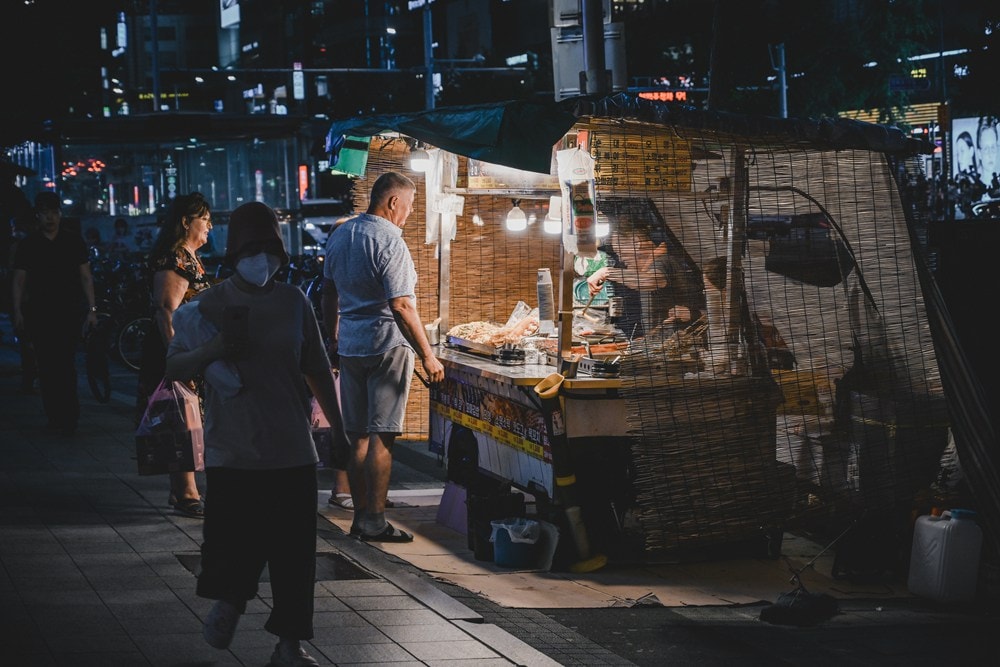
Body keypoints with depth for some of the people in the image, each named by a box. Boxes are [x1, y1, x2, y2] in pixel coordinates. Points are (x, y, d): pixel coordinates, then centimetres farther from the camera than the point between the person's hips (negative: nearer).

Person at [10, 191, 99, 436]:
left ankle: (67, 419, -9)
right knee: (46, 366, 0)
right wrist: (17, 312, -3)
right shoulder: (28, 244, 7)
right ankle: (54, 418, 7)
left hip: (69, 312, -1)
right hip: (38, 313, 1)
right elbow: (19, 281, 7)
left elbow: (86, 278, 8)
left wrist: (92, 310, 0)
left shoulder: (74, 241, 7)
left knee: (66, 364, -11)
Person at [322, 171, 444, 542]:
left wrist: (334, 341, 28)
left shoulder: (339, 235, 10)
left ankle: (360, 517, 16)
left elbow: (329, 296, 18)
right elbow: (401, 306, -20)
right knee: (381, 437, -4)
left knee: (359, 438, 12)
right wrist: (427, 356, -16)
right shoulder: (388, 240, -15)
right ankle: (374, 522, -4)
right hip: (387, 345, -8)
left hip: (349, 345, 8)